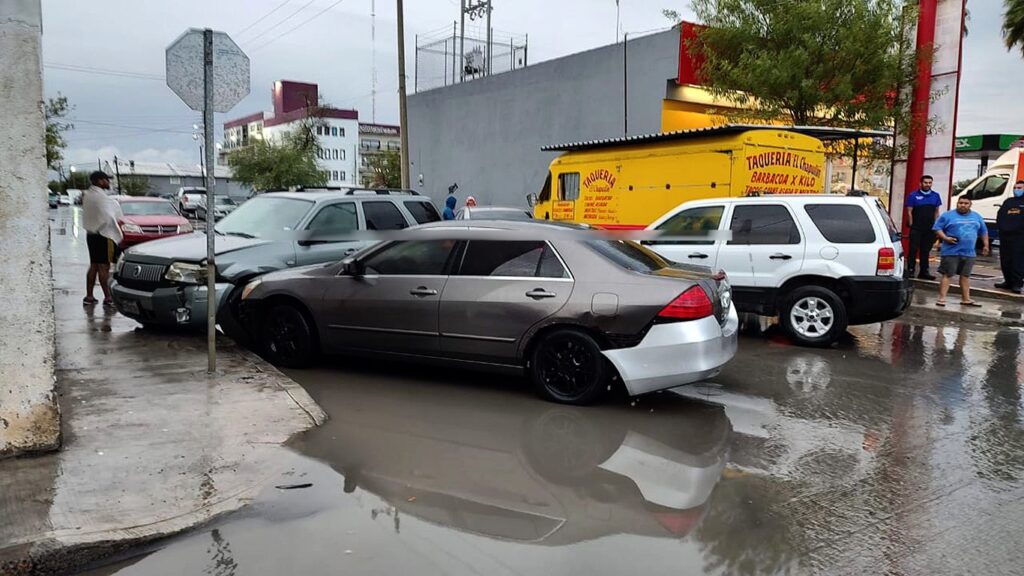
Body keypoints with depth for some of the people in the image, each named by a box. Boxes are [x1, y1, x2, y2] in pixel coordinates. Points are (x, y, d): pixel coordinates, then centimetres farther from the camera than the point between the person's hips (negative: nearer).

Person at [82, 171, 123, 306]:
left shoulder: (87, 195, 12)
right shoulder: (100, 197, -18)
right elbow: (108, 217, -21)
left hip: (91, 234, 9)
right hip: (103, 235, -9)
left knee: (93, 266, 13)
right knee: (104, 267, -6)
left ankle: (89, 296, 16)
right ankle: (108, 297, -3)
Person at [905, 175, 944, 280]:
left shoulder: (936, 196, 10)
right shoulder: (913, 195, -2)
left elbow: (936, 212, 13)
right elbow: (909, 212, -2)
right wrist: (912, 226, -6)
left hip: (930, 229, 4)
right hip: (916, 228, -4)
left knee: (926, 251, 9)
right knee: (913, 250, -5)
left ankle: (924, 271, 15)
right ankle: (910, 270, -1)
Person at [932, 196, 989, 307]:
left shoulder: (977, 217, 14)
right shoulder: (948, 215, -2)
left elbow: (983, 231, 23)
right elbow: (937, 228, -3)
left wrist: (986, 245, 18)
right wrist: (945, 238, -17)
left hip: (969, 253, 5)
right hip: (951, 252, -5)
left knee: (965, 276, 12)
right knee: (947, 275, -6)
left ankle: (966, 299, 19)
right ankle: (942, 298, -5)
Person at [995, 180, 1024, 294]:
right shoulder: (1008, 202, 22)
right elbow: (1000, 216, 19)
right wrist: (1001, 227, 5)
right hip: (1005, 235, 6)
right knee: (1005, 261, 7)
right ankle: (1008, 281, 17)